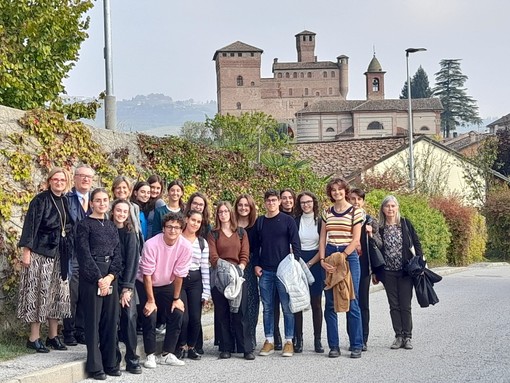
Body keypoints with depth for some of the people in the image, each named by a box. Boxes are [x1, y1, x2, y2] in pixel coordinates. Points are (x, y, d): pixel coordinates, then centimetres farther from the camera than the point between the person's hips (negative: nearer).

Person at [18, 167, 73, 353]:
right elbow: (30, 225, -11)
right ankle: (34, 337, 2)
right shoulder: (41, 199, -8)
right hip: (40, 252, -6)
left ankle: (53, 335, 16)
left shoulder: (65, 201, 11)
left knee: (57, 293, 8)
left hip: (59, 254, 7)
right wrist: (26, 250, -16)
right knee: (39, 292, -4)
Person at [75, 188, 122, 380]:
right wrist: (99, 278, -14)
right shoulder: (84, 225, -2)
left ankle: (110, 363, 15)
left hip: (110, 276, 5)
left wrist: (110, 276, -7)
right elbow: (84, 254, -9)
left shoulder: (112, 226, 15)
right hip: (91, 276, -5)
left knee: (111, 320, 7)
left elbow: (117, 254, 9)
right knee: (93, 320, -2)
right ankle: (95, 365, 4)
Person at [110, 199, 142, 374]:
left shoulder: (130, 234, 3)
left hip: (126, 282, 0)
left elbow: (132, 261, -3)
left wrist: (127, 288, -11)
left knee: (129, 317, -10)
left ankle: (132, 360, -3)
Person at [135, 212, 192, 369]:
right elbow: (147, 274, -22)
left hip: (167, 285, 3)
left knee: (177, 313, -8)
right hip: (145, 284, -3)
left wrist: (176, 298, -5)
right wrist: (150, 300, -19)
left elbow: (179, 275, -11)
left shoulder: (186, 247, -21)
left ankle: (167, 354, 5)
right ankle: (150, 355, -2)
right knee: (150, 316, -16)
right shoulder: (152, 244, -29)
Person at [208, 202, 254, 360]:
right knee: (222, 313, 1)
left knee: (240, 312, -4)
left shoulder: (241, 233, 13)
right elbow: (213, 256, -1)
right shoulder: (213, 234, 9)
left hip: (238, 276, 0)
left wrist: (239, 269, -10)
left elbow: (245, 255, 6)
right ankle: (225, 348, 7)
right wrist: (224, 267, -16)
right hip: (219, 276, 0)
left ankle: (246, 349, -2)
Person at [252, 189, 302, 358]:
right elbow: (255, 245, 14)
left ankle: (289, 341, 6)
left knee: (287, 307, -1)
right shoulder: (260, 222, 10)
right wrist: (256, 264, 5)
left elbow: (296, 244, -1)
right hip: (265, 271, 3)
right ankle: (269, 341, 14)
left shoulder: (288, 220, 0)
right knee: (267, 307, 7)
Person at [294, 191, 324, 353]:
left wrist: (309, 264, -8)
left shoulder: (320, 222, 4)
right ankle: (298, 339, 3)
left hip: (315, 264, 0)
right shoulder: (295, 222, 6)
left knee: (316, 303, 1)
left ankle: (317, 340, 5)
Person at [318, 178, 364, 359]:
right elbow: (322, 239, 10)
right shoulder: (327, 212, 12)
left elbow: (356, 240, -5)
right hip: (329, 257, 4)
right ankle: (333, 346, 8)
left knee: (351, 302, -3)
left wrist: (341, 257, -13)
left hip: (349, 256, -4)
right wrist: (322, 260, -3)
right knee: (330, 304, 3)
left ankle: (356, 346, 4)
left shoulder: (355, 212, 0)